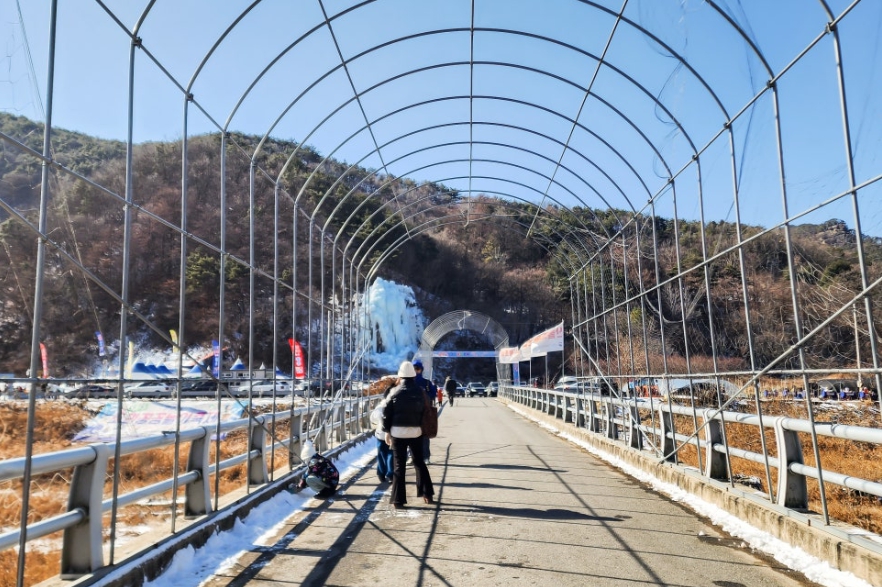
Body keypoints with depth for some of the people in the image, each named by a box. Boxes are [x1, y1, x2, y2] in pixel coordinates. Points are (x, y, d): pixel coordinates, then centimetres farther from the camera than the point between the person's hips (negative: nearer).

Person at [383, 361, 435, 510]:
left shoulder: (395, 392, -4)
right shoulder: (420, 392, 0)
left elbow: (386, 413, -3)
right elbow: (425, 411, 1)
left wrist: (387, 431, 5)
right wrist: (421, 426, 12)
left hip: (398, 431, -2)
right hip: (416, 431, 2)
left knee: (399, 465, 3)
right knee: (419, 462, 17)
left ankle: (398, 500, 4)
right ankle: (427, 494, 19)